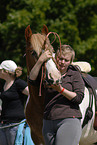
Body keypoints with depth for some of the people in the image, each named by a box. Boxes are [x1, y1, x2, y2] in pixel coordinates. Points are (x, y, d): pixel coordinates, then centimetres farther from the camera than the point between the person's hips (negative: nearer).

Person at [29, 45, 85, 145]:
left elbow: (79, 98, -4)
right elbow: (32, 79, -6)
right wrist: (40, 61, -15)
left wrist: (61, 90, -17)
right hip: (48, 121, 5)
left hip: (69, 120, -5)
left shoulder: (74, 74, 4)